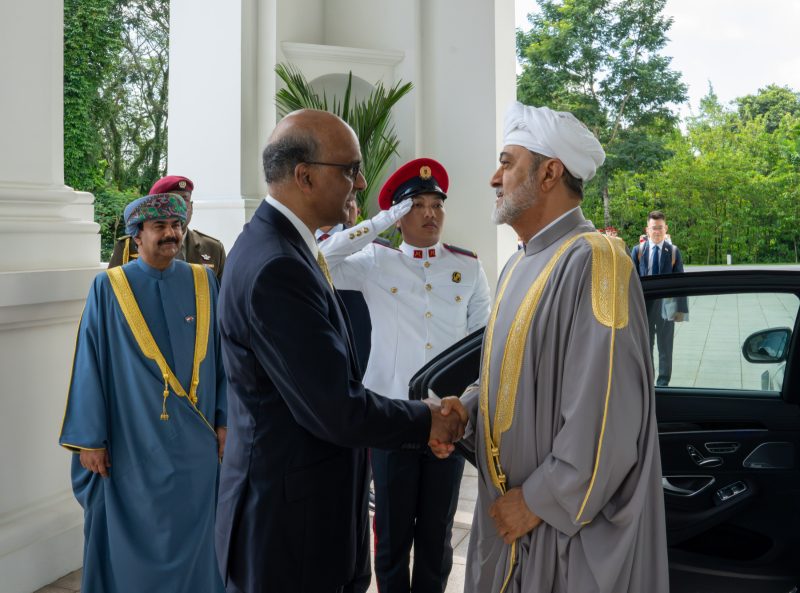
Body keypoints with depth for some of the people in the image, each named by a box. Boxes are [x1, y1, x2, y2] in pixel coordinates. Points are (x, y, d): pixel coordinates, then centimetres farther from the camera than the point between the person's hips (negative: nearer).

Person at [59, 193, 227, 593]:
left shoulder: (203, 282, 3)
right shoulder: (109, 288, -4)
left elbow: (221, 356, 5)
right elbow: (90, 364, -4)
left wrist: (225, 421, 2)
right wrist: (90, 438, -6)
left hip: (194, 443, 2)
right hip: (132, 444, -2)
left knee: (192, 534, 12)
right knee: (132, 539, 9)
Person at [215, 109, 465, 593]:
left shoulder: (276, 246, 6)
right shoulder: (277, 269, -25)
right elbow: (337, 411, -25)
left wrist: (416, 421, 5)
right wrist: (427, 422, -10)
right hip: (290, 522, -9)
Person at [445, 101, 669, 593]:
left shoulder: (592, 261, -21)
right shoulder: (520, 266, 9)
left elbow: (607, 418, -25)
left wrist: (540, 501, -17)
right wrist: (463, 411, 0)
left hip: (572, 528, -8)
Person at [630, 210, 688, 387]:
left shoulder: (673, 251, 0)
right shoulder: (637, 250, 0)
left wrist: (680, 307, -8)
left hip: (666, 305, 0)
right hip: (644, 305, 0)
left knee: (665, 347, 8)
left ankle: (663, 382, 18)